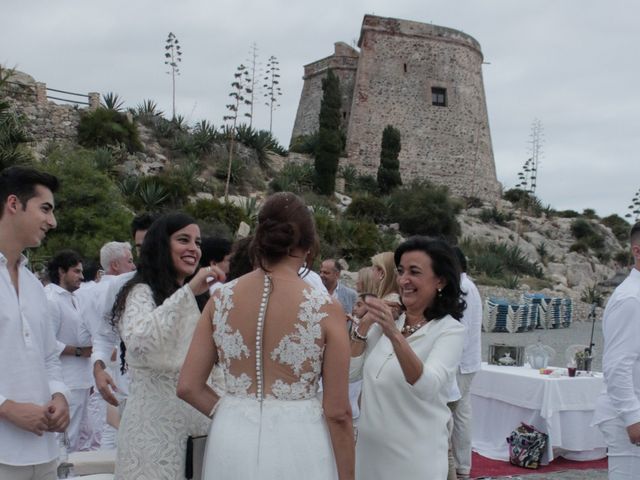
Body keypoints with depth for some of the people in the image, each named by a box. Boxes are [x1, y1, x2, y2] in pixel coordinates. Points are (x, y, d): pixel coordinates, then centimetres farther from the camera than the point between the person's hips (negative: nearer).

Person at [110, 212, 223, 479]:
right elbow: (138, 342, -33)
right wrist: (187, 292, -31)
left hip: (193, 419, 8)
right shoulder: (141, 292, -11)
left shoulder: (194, 299, 15)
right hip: (155, 419, -7)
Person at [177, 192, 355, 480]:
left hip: (231, 440, 2)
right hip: (297, 443, -2)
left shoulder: (221, 299, -2)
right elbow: (337, 412, -9)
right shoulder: (325, 309, -11)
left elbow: (188, 387, 0)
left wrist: (232, 414, 12)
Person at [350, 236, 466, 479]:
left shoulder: (450, 330, -13)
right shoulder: (388, 321, 4)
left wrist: (394, 335, -41)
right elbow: (351, 374, 2)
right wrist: (363, 326, -10)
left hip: (415, 456, -5)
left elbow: (427, 388, -29)